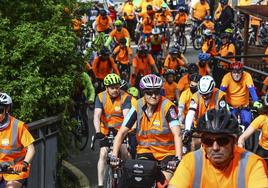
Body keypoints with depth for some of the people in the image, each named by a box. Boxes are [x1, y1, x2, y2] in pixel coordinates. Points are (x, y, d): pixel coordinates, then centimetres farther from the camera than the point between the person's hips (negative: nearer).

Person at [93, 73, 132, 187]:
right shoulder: (100, 97, -12)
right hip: (106, 131, 1)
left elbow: (126, 115, -25)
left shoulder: (125, 97, -15)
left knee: (125, 154, -14)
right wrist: (98, 132, -35)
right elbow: (96, 116, -21)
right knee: (103, 154, -12)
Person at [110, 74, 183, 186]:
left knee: (164, 183, -17)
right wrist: (114, 156, -22)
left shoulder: (167, 106, -18)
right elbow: (122, 132, -11)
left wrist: (178, 158, -40)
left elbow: (177, 134, -27)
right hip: (145, 150, 2)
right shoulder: (137, 107, -10)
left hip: (167, 152, -2)